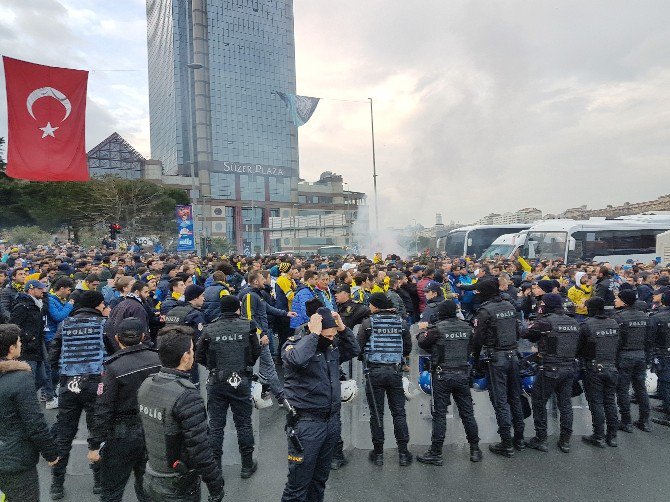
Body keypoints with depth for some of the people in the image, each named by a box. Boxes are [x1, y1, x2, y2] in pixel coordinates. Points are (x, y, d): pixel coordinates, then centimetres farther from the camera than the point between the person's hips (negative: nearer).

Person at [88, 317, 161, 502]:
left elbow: (103, 411, -16)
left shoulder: (113, 368, -17)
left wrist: (94, 445, -6)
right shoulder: (158, 360, -7)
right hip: (154, 433, 4)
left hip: (123, 437, -4)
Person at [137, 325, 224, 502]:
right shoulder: (187, 396, -28)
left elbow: (146, 429, 7)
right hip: (178, 488, -7)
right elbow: (200, 450, -26)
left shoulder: (146, 385, -4)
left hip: (151, 480, 7)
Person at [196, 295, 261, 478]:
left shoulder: (209, 330, -6)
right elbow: (256, 352, 0)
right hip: (241, 382, 0)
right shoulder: (248, 327, -7)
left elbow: (199, 357, 1)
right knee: (244, 423, 13)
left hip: (216, 383, 1)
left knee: (215, 425, 13)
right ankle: (247, 465, 22)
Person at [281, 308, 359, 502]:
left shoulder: (332, 345, 7)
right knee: (299, 482, 1)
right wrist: (313, 334, -24)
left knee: (320, 478, 20)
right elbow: (297, 360, -32)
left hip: (332, 420, 7)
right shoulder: (294, 344, -12)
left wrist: (342, 328, 1)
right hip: (306, 422, -6)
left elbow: (354, 349, 15)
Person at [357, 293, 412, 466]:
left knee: (376, 414, 7)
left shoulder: (368, 323, -7)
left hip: (374, 372, -2)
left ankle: (378, 453, 15)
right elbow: (408, 348, 7)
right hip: (395, 370, 2)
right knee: (399, 412, 10)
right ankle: (403, 453, 15)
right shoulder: (401, 322, 2)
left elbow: (359, 347, -5)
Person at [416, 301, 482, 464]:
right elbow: (470, 348, 13)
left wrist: (422, 332, 21)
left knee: (439, 415, 2)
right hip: (462, 374, 4)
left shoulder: (437, 328, -12)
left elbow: (422, 342, 0)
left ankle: (435, 453, 8)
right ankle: (475, 450, 24)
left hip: (442, 375, -4)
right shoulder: (466, 327, 2)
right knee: (467, 413, 14)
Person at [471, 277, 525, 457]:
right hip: (513, 356, 7)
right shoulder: (510, 306, 7)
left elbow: (478, 338, -13)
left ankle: (507, 444, 6)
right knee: (515, 397, 15)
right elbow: (517, 332, 14)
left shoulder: (485, 310, -14)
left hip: (496, 359, -6)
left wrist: (476, 355, 3)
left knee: (500, 401, 1)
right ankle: (519, 439, 26)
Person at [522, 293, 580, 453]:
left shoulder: (546, 321, -14)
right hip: (570, 368, 6)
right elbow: (577, 345, 15)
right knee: (565, 404, 14)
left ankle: (541, 439, 11)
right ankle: (565, 441, 21)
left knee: (539, 402, 6)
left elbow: (527, 333, -7)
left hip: (550, 369, -6)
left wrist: (538, 319, 8)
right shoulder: (574, 322, 8)